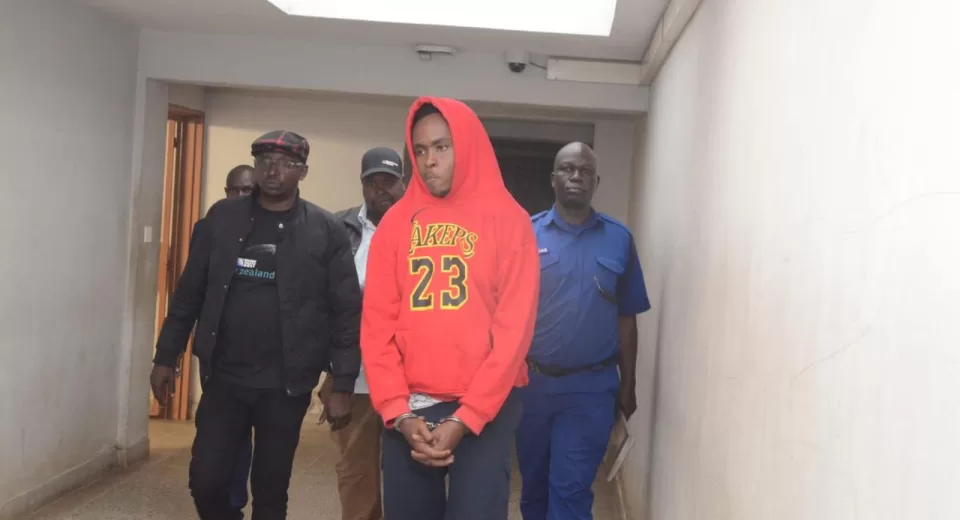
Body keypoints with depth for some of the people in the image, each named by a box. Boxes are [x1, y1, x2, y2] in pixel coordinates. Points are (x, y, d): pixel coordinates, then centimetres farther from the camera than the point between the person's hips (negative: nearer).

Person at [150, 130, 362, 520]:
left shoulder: (325, 231, -5)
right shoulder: (222, 218, 3)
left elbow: (346, 312, -6)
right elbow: (189, 293, 8)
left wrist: (342, 385, -9)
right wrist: (166, 356, 8)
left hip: (286, 386, -2)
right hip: (223, 377, 2)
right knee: (206, 479, 4)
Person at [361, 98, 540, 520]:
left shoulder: (508, 219, -2)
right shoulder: (396, 221, 6)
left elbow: (514, 329, -8)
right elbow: (377, 325, 2)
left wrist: (464, 418, -12)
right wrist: (398, 411, -8)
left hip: (485, 409, -3)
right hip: (408, 410, 3)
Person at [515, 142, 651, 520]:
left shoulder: (619, 239, 1)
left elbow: (626, 318, 5)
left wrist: (628, 383, 6)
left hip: (592, 388, -1)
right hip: (532, 382, 1)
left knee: (571, 490, -1)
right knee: (534, 483, 17)